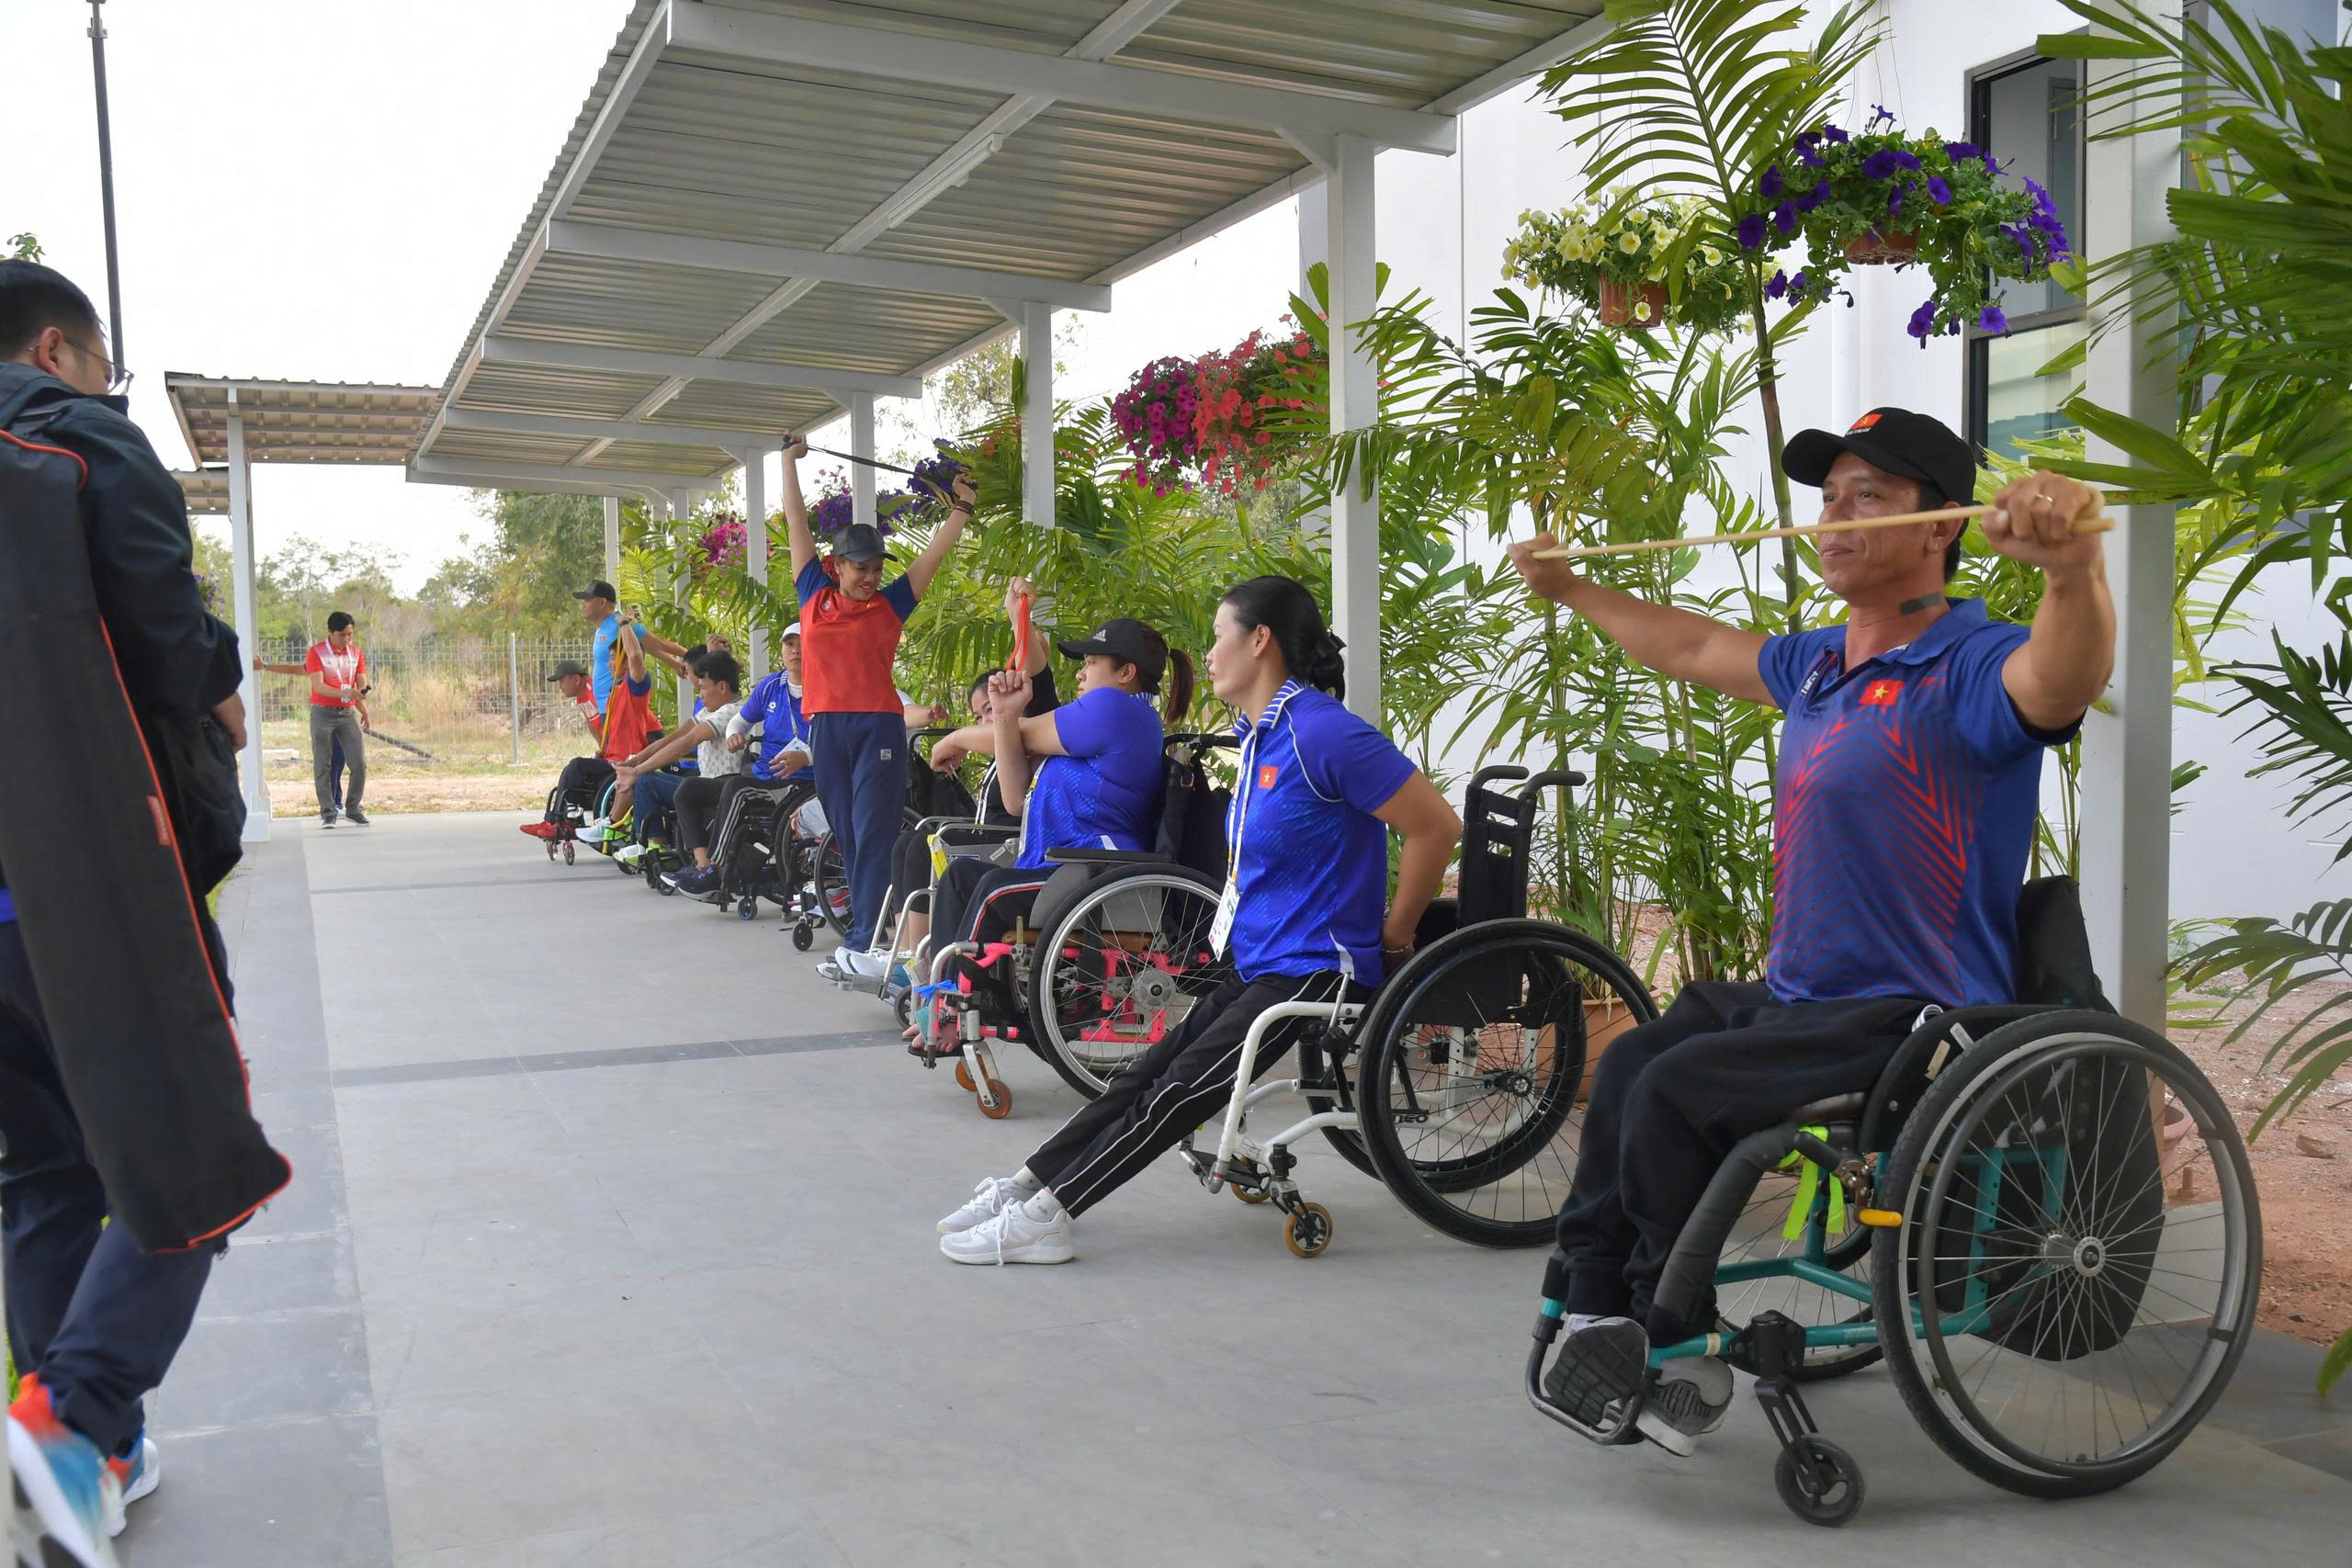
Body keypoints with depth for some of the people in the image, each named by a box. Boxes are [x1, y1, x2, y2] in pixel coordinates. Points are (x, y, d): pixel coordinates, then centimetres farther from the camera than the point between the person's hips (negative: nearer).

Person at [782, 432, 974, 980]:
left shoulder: (891, 603, 5)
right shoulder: (814, 596, 9)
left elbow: (936, 552, 6)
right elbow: (797, 522, 15)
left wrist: (960, 509, -2)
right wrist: (790, 461, 20)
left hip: (878, 727, -3)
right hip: (826, 727, 3)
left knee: (874, 836, -7)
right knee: (846, 837, 8)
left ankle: (865, 942, -10)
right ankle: (865, 932, 15)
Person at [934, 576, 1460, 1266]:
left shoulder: (1323, 731, -19)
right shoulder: (1259, 733, 12)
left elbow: (1438, 826, -20)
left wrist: (1395, 935, -11)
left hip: (1313, 969, -9)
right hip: (1256, 962, 9)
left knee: (1179, 1091, -13)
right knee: (1149, 1074, 4)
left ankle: (1042, 1215, -12)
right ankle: (1027, 1188, 6)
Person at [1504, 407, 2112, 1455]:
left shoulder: (1971, 670, -15)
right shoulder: (1820, 665, 12)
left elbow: (2062, 679, -39)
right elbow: (1692, 648, 27)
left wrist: (2074, 571, -61)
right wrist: (1567, 589, 36)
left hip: (1910, 1021, -9)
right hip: (1794, 996, 9)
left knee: (1675, 1089, -21)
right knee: (1627, 1066, 11)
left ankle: (1681, 1357, -2)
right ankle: (1597, 1317, 20)